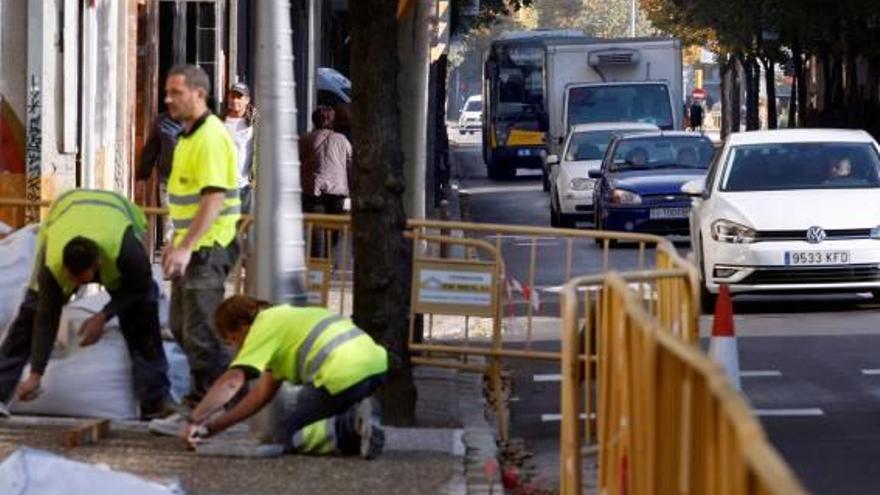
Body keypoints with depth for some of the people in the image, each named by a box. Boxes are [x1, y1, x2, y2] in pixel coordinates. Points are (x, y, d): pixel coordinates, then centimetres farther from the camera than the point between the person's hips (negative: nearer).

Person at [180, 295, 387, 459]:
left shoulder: (265, 326, 2)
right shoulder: (283, 318, 29)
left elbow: (232, 381, -12)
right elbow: (263, 393, 29)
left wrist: (193, 421, -7)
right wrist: (213, 427, 26)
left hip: (346, 374, -9)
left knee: (290, 434, 6)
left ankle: (351, 423, -11)